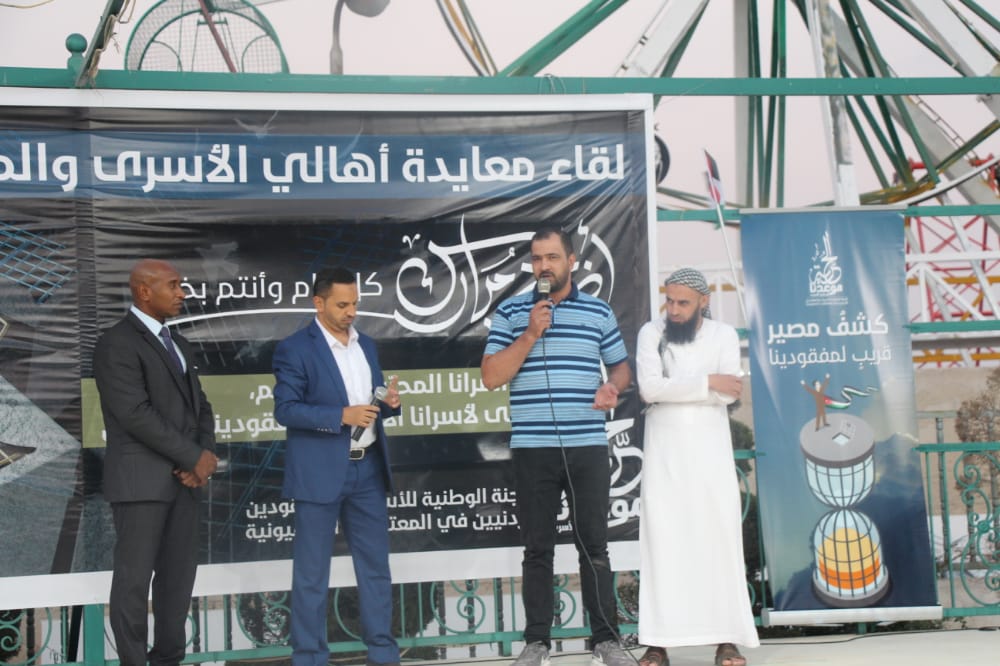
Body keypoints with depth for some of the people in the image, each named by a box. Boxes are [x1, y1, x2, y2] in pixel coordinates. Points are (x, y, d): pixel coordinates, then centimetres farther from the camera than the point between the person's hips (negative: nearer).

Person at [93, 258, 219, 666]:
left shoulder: (178, 345, 16)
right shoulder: (117, 345, -11)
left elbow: (199, 407, 15)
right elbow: (137, 415, -19)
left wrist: (203, 457, -4)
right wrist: (195, 458, -15)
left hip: (181, 478, 8)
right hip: (140, 479, -8)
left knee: (179, 573, 8)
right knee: (135, 576, -3)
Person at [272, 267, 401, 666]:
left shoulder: (366, 345, 13)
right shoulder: (295, 348, -8)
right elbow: (285, 410, -13)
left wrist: (389, 403, -3)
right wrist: (341, 416, -21)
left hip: (367, 469, 6)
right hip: (320, 473, -6)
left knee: (376, 564, 11)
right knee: (311, 572, 2)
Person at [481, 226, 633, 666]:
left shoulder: (599, 312, 8)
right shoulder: (510, 313, 5)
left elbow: (621, 366, 16)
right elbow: (491, 377, -2)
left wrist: (612, 388, -7)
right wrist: (530, 335, -11)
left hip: (588, 447, 1)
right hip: (532, 449, 0)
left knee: (594, 545, 4)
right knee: (537, 548, 5)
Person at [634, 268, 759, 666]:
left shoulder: (724, 335, 4)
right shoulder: (651, 333, 2)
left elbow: (729, 394, -10)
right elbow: (648, 388, -13)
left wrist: (671, 388, -14)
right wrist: (706, 382, -15)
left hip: (710, 450, 0)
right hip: (664, 452, 0)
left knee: (720, 537, -2)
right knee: (661, 539, -3)